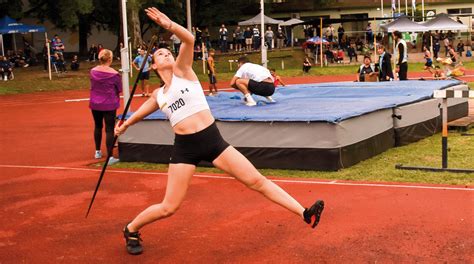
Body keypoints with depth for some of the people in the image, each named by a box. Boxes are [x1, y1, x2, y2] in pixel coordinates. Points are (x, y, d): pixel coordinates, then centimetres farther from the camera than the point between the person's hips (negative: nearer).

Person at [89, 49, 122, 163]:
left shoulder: (93, 71, -4)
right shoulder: (114, 74, -15)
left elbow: (92, 86, 9)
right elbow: (119, 90, -4)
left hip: (95, 104, 4)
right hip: (109, 104, -4)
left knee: (97, 126, 22)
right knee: (109, 129, -1)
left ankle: (97, 152, 35)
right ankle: (110, 157, -4)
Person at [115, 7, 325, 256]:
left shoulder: (182, 70, 4)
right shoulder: (158, 95, 12)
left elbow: (189, 40, -13)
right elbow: (142, 110, 34)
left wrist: (169, 25, -28)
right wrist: (125, 124, 46)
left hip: (213, 140, -1)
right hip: (184, 147, 1)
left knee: (257, 180, -3)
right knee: (168, 207, 3)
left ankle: (304, 213, -2)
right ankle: (130, 230, 28)